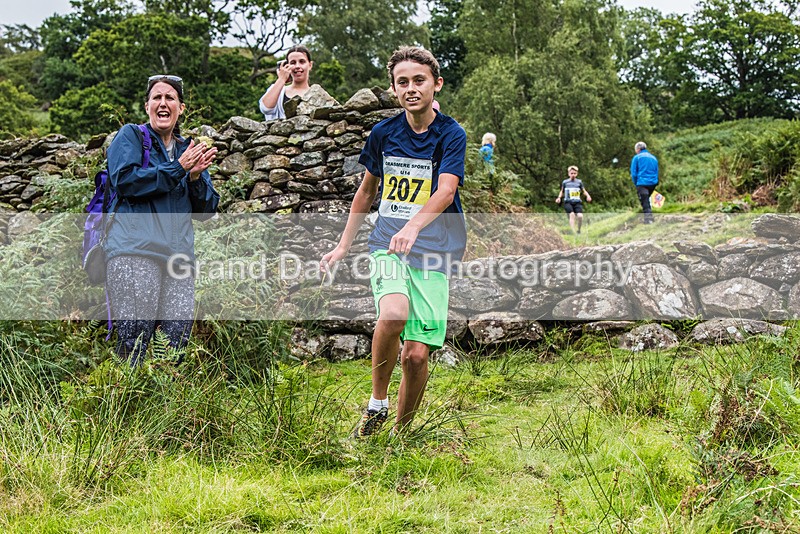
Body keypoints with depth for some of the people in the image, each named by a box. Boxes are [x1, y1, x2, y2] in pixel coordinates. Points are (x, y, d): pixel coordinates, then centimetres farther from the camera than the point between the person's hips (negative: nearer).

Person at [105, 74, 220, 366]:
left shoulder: (189, 150, 25)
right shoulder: (130, 136, 12)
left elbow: (207, 210, 19)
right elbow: (125, 180, -7)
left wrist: (196, 176, 0)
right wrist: (178, 169, -4)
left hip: (178, 254, 5)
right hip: (135, 251, -5)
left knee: (178, 340, -4)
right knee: (134, 343, -15)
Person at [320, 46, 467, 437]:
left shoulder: (451, 135, -4)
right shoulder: (383, 133, 7)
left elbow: (446, 190, -20)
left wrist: (413, 226, -38)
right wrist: (343, 245, 20)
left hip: (434, 254, -1)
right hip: (387, 247, 2)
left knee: (416, 355, -6)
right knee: (392, 315, -29)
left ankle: (400, 434, 17)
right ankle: (377, 403, -6)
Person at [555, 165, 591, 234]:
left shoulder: (579, 182, 9)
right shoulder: (565, 182, 8)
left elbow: (584, 191, 19)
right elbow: (562, 191, 23)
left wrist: (588, 196, 0)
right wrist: (559, 198, 6)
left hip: (577, 202, 1)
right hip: (568, 202, -1)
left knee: (580, 216, -21)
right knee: (572, 214, -27)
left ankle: (579, 230, 4)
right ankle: (573, 232, -30)